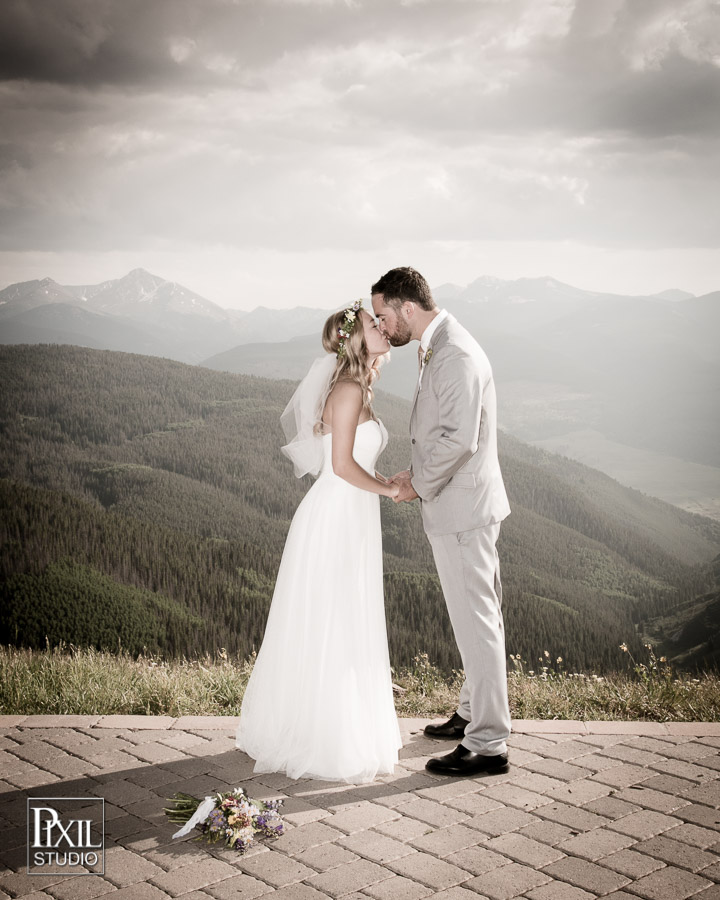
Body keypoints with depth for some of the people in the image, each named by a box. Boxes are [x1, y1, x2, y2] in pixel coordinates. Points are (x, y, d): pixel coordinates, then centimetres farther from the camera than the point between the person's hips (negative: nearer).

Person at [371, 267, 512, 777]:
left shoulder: (456, 355, -21)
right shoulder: (437, 348, 12)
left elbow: (459, 439, -27)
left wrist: (420, 485, -14)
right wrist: (418, 474, 7)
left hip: (462, 508, -10)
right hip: (461, 505, 10)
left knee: (476, 620, -3)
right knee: (478, 615, 20)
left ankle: (488, 744, 6)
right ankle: (476, 712, 35)